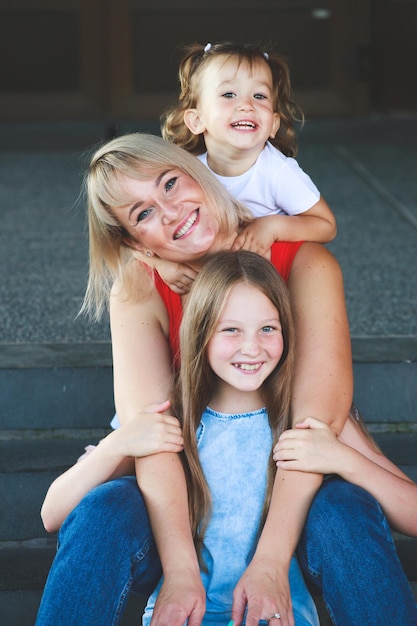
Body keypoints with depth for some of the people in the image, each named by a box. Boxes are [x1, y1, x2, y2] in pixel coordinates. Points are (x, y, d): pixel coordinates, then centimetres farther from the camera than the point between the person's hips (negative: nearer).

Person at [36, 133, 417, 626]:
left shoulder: (304, 264, -12)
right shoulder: (138, 292, -8)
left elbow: (318, 417, -23)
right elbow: (148, 428, -22)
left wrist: (269, 563, -32)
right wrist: (182, 573, -35)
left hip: (289, 490, 0)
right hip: (183, 494, 1)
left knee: (348, 514, -34)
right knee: (100, 513, -30)